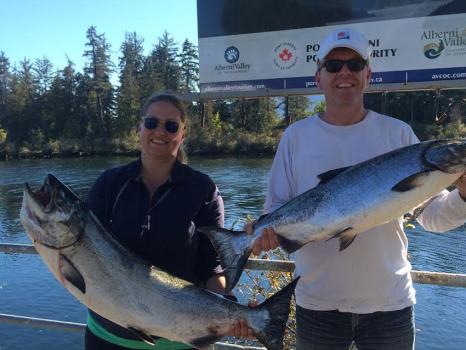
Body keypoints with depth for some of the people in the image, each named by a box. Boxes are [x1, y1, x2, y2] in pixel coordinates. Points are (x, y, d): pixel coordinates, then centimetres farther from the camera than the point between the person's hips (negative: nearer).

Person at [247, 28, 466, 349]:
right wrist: (267, 230, -20)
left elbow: (431, 214, -2)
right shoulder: (296, 136, -1)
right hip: (318, 302, 0)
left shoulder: (398, 133, -2)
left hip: (390, 302, 1)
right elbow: (275, 208, 2)